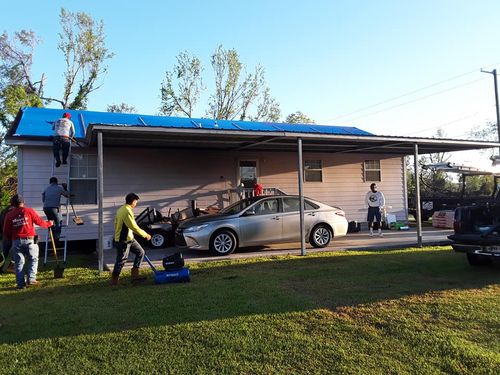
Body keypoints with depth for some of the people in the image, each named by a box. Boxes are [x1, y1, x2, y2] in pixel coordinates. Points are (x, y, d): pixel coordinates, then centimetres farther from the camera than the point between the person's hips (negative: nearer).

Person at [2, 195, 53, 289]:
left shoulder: (9, 215, 5)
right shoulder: (29, 211, -1)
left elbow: (6, 232, 6)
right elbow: (39, 222, 3)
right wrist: (49, 223, 22)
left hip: (16, 241, 2)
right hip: (29, 240, -2)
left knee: (19, 263, 8)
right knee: (33, 260, 11)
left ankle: (21, 283, 7)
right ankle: (31, 279, -1)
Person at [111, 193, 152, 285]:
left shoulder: (122, 209, 12)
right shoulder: (127, 211, -21)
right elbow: (134, 227, -23)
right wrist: (145, 235, -14)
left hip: (129, 238, 10)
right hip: (123, 240, -10)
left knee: (140, 252, 10)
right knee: (121, 260, -1)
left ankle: (135, 275, 13)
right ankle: (114, 280, 12)